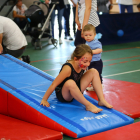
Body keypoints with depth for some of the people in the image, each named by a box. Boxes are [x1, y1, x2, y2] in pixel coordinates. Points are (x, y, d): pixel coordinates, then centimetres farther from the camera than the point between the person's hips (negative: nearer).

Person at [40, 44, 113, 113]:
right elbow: (54, 84, -26)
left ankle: (101, 100, -6)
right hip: (63, 95, -7)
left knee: (94, 72, -4)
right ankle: (88, 105, -28)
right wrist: (44, 100, -21)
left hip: (75, 92, 8)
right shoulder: (68, 68, -30)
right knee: (70, 83, -43)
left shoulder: (82, 66, -9)